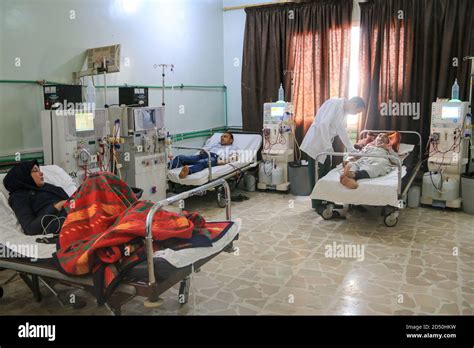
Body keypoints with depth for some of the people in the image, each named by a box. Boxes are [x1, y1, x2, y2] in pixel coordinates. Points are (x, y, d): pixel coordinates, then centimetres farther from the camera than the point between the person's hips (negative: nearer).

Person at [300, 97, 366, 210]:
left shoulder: (344, 111, 10)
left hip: (325, 146, 9)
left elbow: (342, 131, 15)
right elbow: (323, 124, -28)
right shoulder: (334, 103, -18)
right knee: (316, 176, -1)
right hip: (315, 145, -9)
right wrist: (328, 146, -27)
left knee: (326, 174, 13)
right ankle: (317, 205, 10)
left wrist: (352, 149, 10)